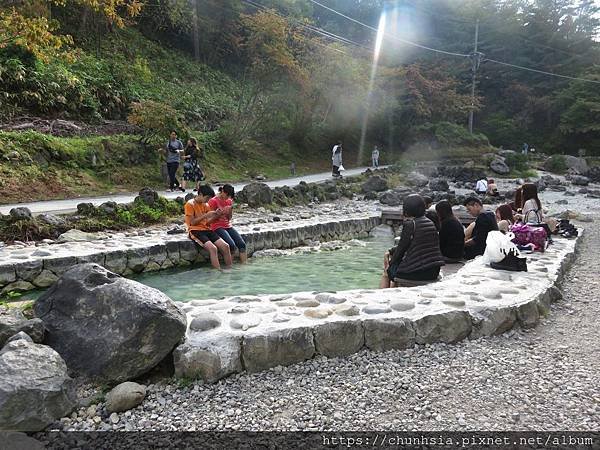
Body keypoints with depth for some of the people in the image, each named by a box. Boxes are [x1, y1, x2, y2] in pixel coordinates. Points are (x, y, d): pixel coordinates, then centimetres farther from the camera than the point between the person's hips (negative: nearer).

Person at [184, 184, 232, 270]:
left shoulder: (205, 205, 14)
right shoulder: (190, 204, -7)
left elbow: (206, 222, 12)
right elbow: (192, 222, -13)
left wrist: (215, 216, -5)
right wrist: (206, 215, -18)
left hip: (206, 230, 7)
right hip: (195, 231, -7)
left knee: (225, 246, -12)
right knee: (213, 248, -29)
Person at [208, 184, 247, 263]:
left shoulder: (229, 201, 11)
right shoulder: (213, 201, -8)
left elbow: (229, 218, 14)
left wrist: (230, 210, -6)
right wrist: (221, 212, -20)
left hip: (228, 226, 6)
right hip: (217, 227, -6)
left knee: (242, 244, -14)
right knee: (232, 245, -27)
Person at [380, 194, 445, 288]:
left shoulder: (410, 224, -13)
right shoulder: (429, 222, 11)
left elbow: (402, 248, -6)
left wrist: (391, 263, 9)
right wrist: (390, 252, 20)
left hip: (417, 272, -8)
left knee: (387, 271, 17)